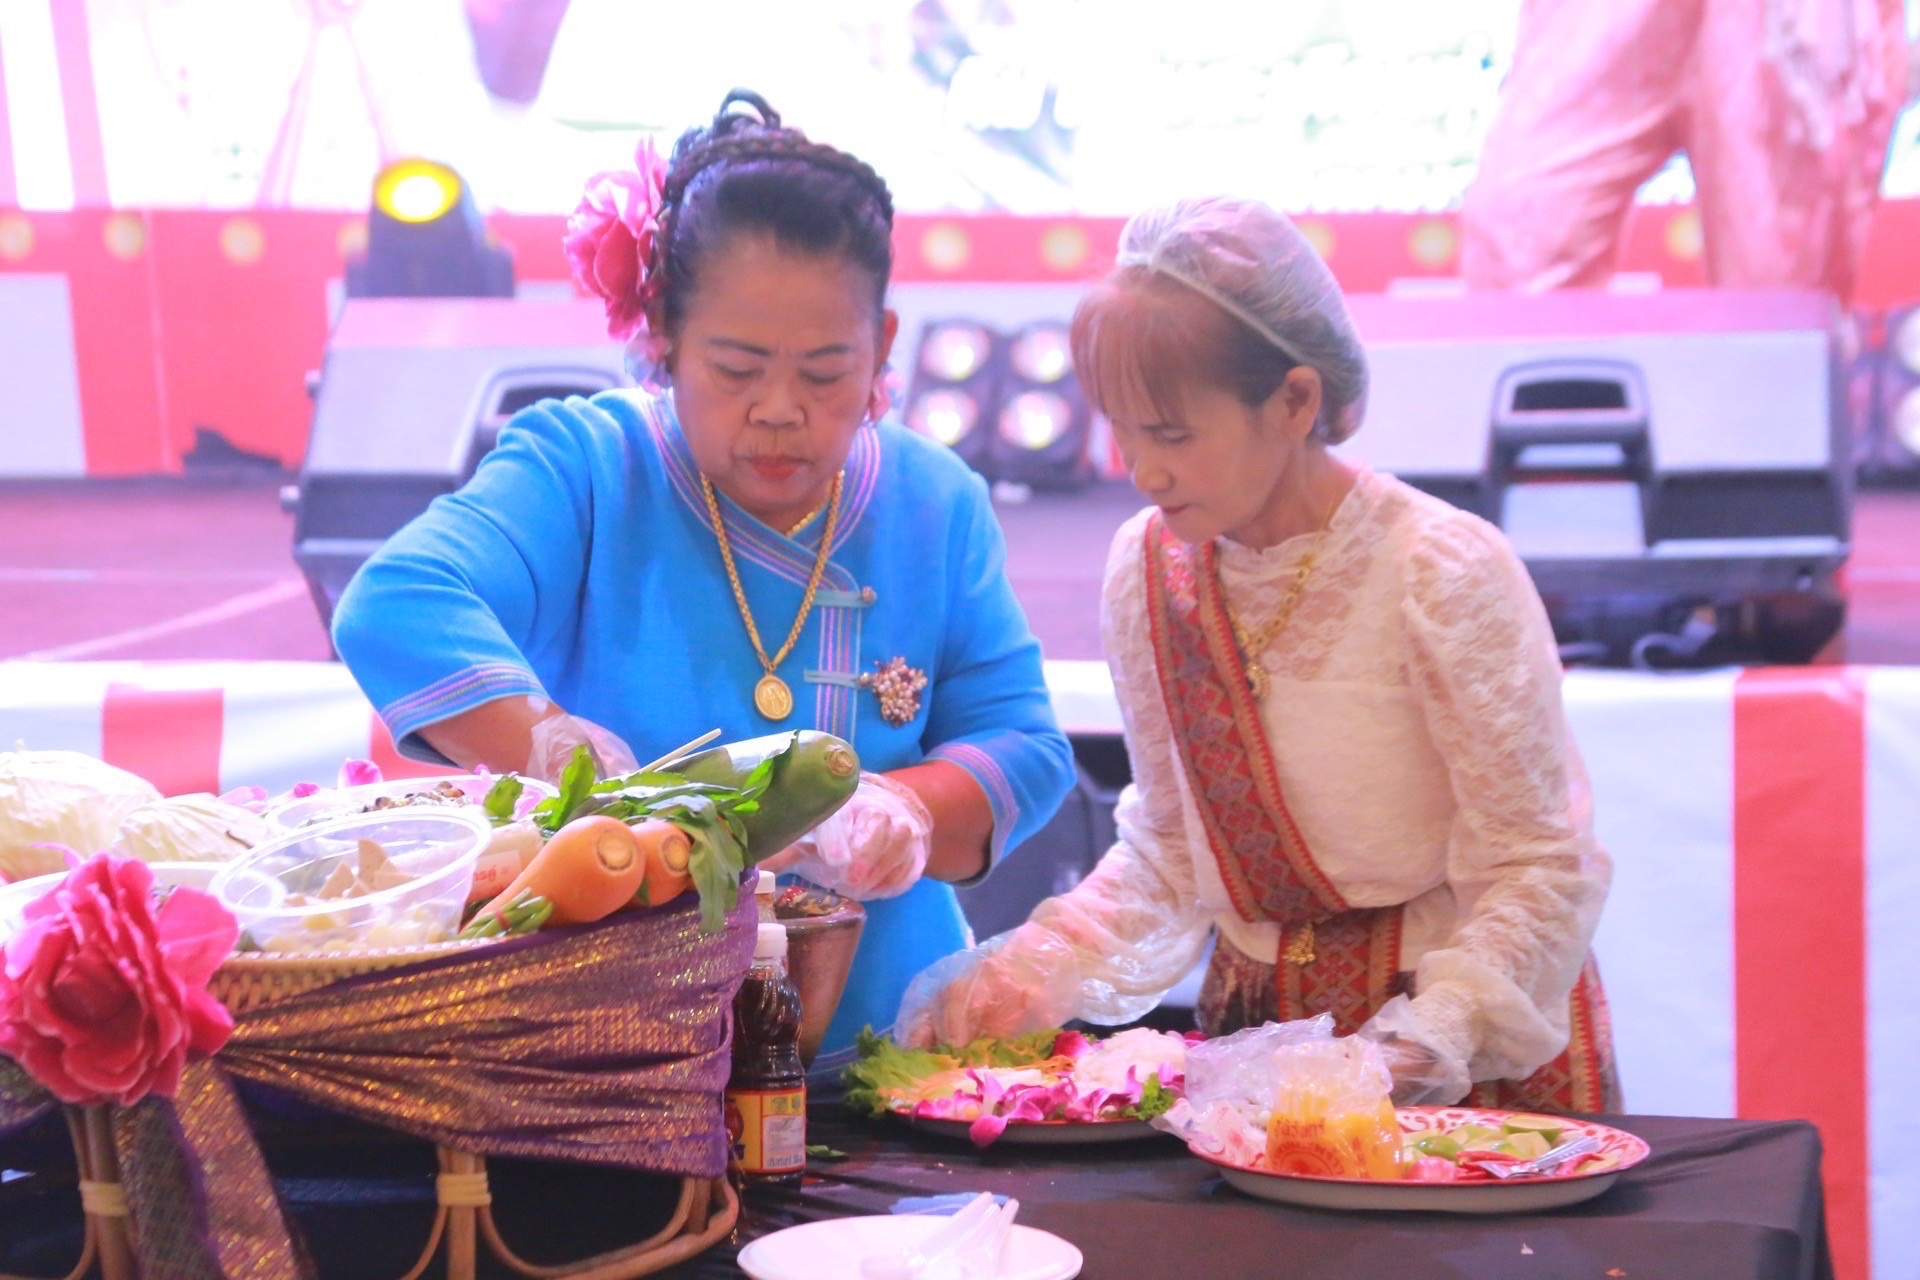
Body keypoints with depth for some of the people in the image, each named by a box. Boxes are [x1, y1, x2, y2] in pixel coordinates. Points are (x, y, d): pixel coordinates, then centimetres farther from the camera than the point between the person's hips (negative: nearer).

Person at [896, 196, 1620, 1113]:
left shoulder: (1447, 573, -14)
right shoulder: (1148, 566, 2)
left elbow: (1541, 869, -11)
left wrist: (1434, 1033, -25)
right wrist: (1039, 965, -3)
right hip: (1254, 1029, 5)